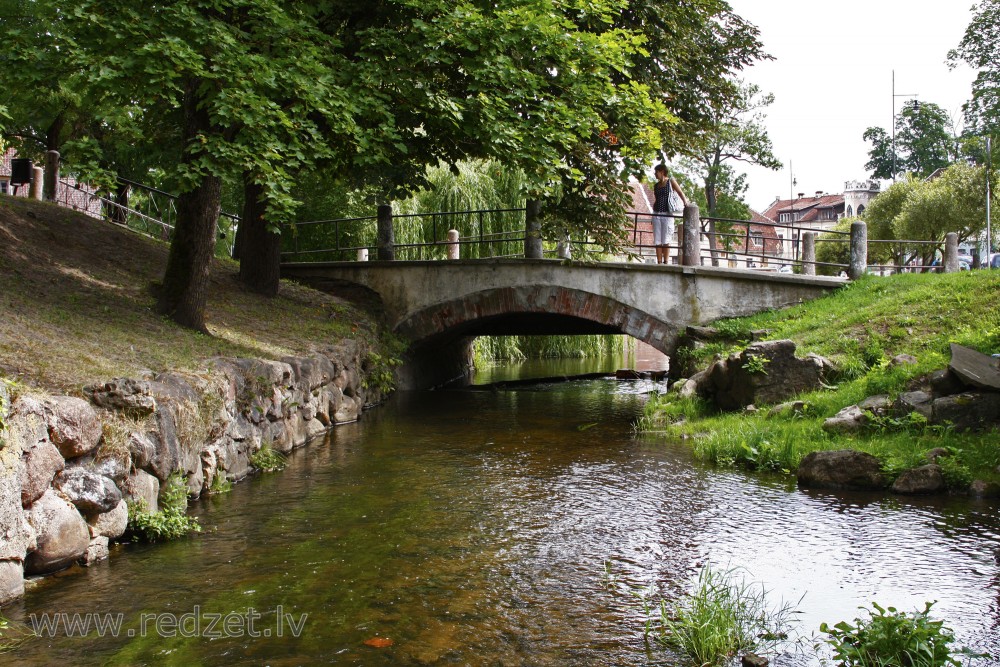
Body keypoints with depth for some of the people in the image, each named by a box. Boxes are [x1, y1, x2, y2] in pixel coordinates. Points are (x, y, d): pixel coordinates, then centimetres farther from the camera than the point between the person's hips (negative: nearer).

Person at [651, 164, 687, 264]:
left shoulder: (671, 181, 2)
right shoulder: (656, 185, 16)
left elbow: (680, 193, -8)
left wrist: (686, 204, -21)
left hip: (667, 214, -5)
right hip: (657, 214, 5)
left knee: (666, 240, -4)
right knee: (657, 240, 1)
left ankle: (666, 262, 1)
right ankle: (659, 262, 4)